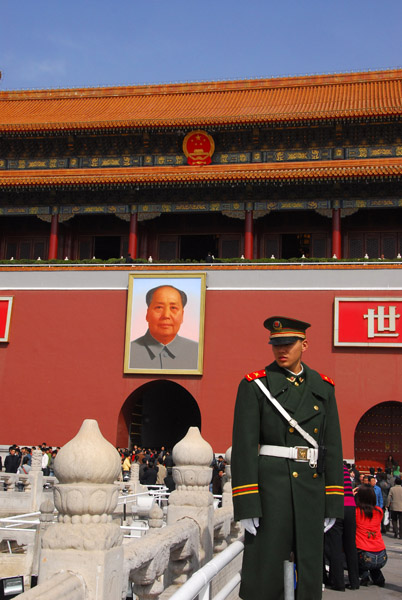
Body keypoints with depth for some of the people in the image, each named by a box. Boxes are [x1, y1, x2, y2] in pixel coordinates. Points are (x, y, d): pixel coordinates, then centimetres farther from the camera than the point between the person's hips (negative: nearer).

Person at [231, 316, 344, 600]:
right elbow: (244, 446, -7)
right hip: (270, 485, -4)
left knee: (309, 575, 9)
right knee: (265, 573, -1)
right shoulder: (255, 385, -2)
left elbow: (333, 446, 9)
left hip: (311, 488, 4)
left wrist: (332, 504, 5)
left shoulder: (323, 387, 10)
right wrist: (246, 506, -13)